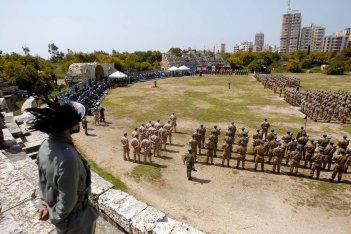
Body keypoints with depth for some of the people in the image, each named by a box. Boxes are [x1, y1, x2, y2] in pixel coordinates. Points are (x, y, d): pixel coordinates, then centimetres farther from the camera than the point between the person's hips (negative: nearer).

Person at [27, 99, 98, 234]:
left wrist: (45, 203, 5)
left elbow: (43, 179, 0)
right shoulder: (67, 158, -40)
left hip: (54, 206, 7)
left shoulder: (46, 145, -13)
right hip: (73, 216, -7)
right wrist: (55, 217, -12)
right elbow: (68, 199, -30)